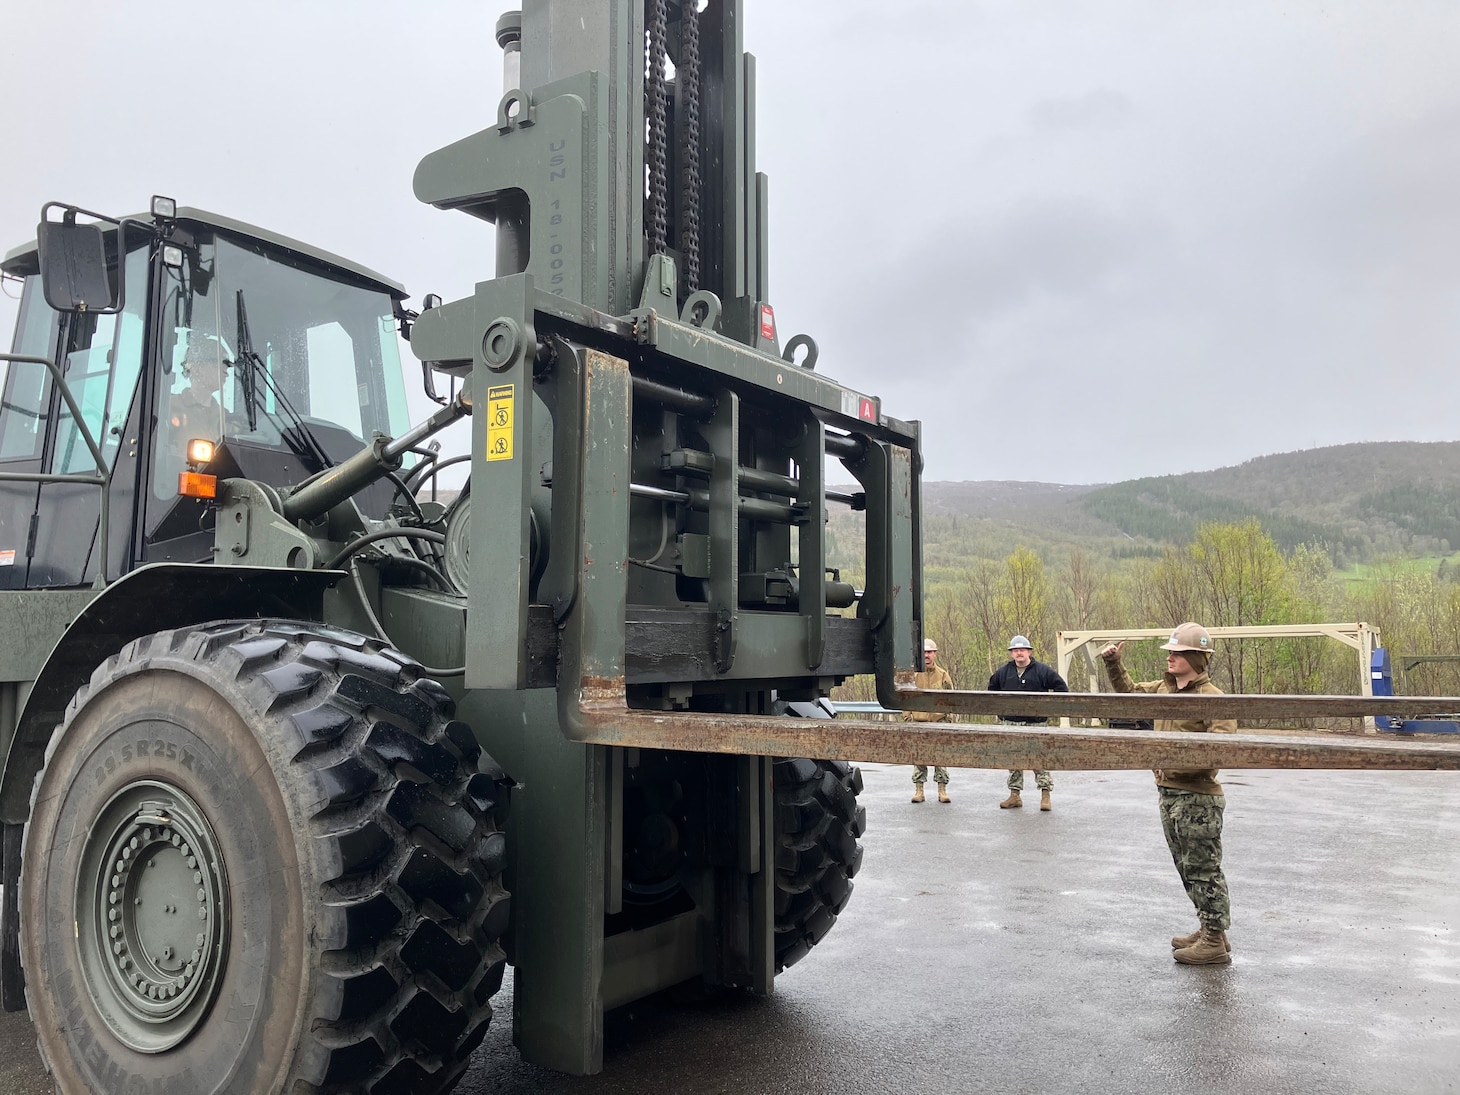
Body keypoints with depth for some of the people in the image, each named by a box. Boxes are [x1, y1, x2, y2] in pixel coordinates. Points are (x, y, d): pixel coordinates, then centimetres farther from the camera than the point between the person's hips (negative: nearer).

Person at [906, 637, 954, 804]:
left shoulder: (943, 675, 7)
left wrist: (948, 716, 2)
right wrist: (907, 717, 0)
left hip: (939, 722, 0)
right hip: (918, 722, 0)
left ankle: (942, 790, 8)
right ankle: (918, 790, 10)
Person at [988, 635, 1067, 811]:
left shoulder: (1042, 670, -3)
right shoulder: (1003, 672, 7)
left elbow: (1062, 688, 0)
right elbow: (992, 689, 24)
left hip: (1036, 723, -4)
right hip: (1011, 723, 4)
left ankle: (1045, 796, 0)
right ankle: (1015, 795, 16)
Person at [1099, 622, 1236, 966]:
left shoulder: (1213, 699, -16)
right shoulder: (1164, 689, 10)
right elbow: (1129, 692, 27)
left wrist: (1180, 762, -28)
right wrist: (1113, 664, 15)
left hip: (1198, 797, -9)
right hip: (1168, 793, 9)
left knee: (1203, 869, -2)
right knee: (1187, 868, 17)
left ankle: (1215, 943, 8)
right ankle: (1209, 930, 30)